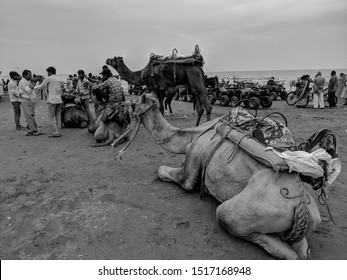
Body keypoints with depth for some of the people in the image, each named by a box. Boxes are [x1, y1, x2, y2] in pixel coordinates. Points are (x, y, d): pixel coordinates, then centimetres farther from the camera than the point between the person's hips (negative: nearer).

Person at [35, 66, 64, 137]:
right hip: (59, 100, 6)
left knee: (51, 116, 0)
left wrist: (36, 87, 22)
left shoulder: (48, 79, -4)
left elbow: (41, 87, 3)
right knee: (58, 116, 9)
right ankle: (59, 132, 8)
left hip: (52, 100, -6)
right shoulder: (59, 80, 13)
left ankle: (56, 132, -6)